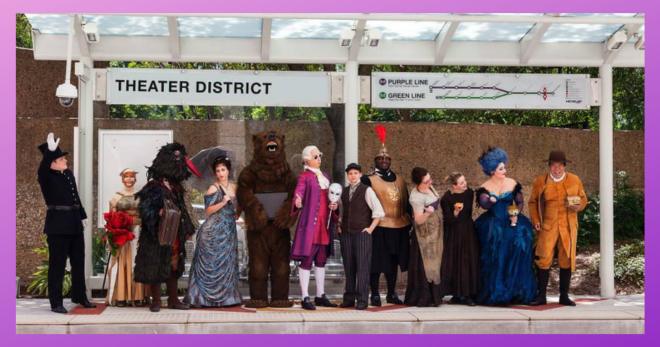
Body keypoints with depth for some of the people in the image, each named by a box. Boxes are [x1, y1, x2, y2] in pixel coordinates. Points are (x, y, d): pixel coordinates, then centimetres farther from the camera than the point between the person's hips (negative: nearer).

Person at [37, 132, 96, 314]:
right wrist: (50, 151, -40)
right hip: (58, 226, -7)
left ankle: (80, 296, 29)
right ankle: (56, 303, 4)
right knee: (57, 265, -2)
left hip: (75, 224, 7)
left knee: (78, 263, 15)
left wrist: (81, 216, 18)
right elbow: (42, 169, -32)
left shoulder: (69, 174, 12)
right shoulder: (46, 177, -8)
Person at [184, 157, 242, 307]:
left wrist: (238, 212, 3)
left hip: (229, 230, 6)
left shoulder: (233, 187, 12)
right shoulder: (213, 188, -6)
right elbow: (208, 211, -11)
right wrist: (223, 202, -21)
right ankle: (208, 297, 1)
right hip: (214, 232, -6)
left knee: (228, 263, 7)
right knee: (213, 264, -5)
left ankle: (226, 296, 13)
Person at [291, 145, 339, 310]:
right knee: (307, 260, -6)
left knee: (321, 260, 12)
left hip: (324, 224, 7)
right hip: (310, 223, -7)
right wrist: (297, 202, -42)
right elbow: (298, 193, -19)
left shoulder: (325, 176, 17)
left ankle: (320, 295, 20)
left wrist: (334, 206, 3)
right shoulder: (304, 177, -5)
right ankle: (305, 298, -2)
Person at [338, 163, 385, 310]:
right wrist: (340, 225, 13)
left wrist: (370, 228, -8)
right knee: (348, 267, 6)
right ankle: (349, 298, 12)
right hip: (346, 234, 5)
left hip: (362, 233, -5)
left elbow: (379, 211, -5)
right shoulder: (344, 192, 13)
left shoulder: (366, 190, -2)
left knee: (362, 267, -5)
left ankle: (362, 300, -3)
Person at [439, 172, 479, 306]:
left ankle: (468, 294, 4)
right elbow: (448, 220, -16)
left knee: (470, 262, 1)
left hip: (468, 233, 5)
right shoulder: (446, 199, -15)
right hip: (454, 236, -5)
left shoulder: (469, 193, 0)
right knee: (455, 263, -2)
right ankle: (457, 294, 6)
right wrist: (456, 211, -33)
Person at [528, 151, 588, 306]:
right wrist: (535, 221, -1)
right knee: (544, 260, -7)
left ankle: (564, 296, 14)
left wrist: (578, 206, -8)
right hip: (548, 226, -2)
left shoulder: (574, 180, 6)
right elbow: (533, 202, 11)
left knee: (567, 260, 4)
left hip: (569, 227, 2)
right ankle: (541, 296, 1)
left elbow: (583, 199, 15)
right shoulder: (540, 182, 3)